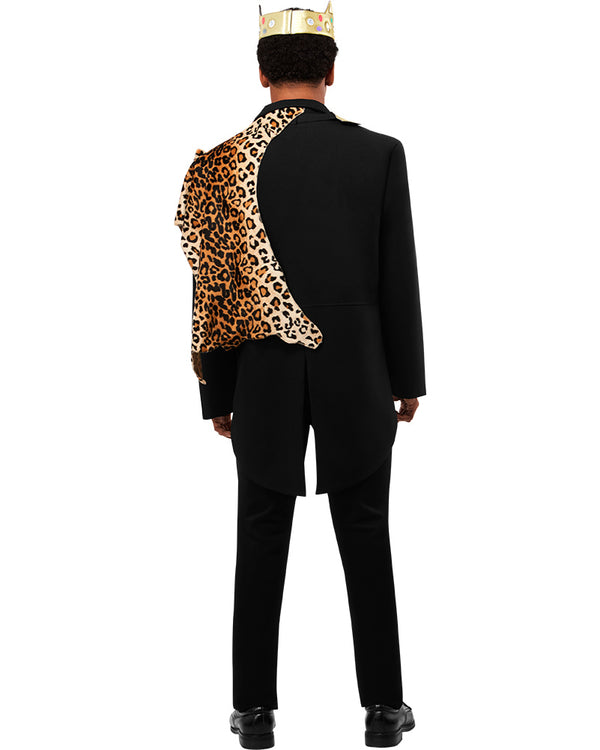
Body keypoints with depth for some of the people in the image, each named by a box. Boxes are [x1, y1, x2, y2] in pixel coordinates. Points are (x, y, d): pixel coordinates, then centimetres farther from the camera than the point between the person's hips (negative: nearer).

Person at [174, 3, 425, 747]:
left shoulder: (222, 160, -5)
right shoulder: (380, 152, -5)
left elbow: (209, 286, -3)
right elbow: (399, 275, -3)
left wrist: (216, 395, 5)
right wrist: (408, 378, 7)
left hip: (263, 381, 1)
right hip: (357, 380, 0)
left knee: (261, 544, 9)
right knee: (366, 543, 9)